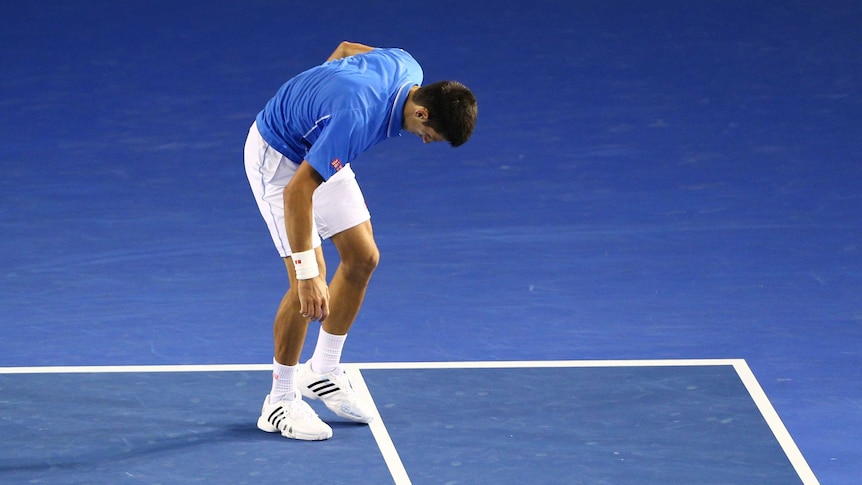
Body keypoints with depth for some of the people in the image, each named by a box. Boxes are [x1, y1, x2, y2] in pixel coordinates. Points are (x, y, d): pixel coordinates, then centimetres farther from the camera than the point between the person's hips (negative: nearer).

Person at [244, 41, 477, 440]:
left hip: (316, 149, 9)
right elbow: (297, 192, -38)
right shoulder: (357, 118, -40)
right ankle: (280, 403, 0)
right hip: (276, 156, -9)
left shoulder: (407, 68, -14)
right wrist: (307, 273, -37)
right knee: (309, 283, -14)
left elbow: (346, 48, 8)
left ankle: (323, 372, 23)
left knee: (362, 257, 8)